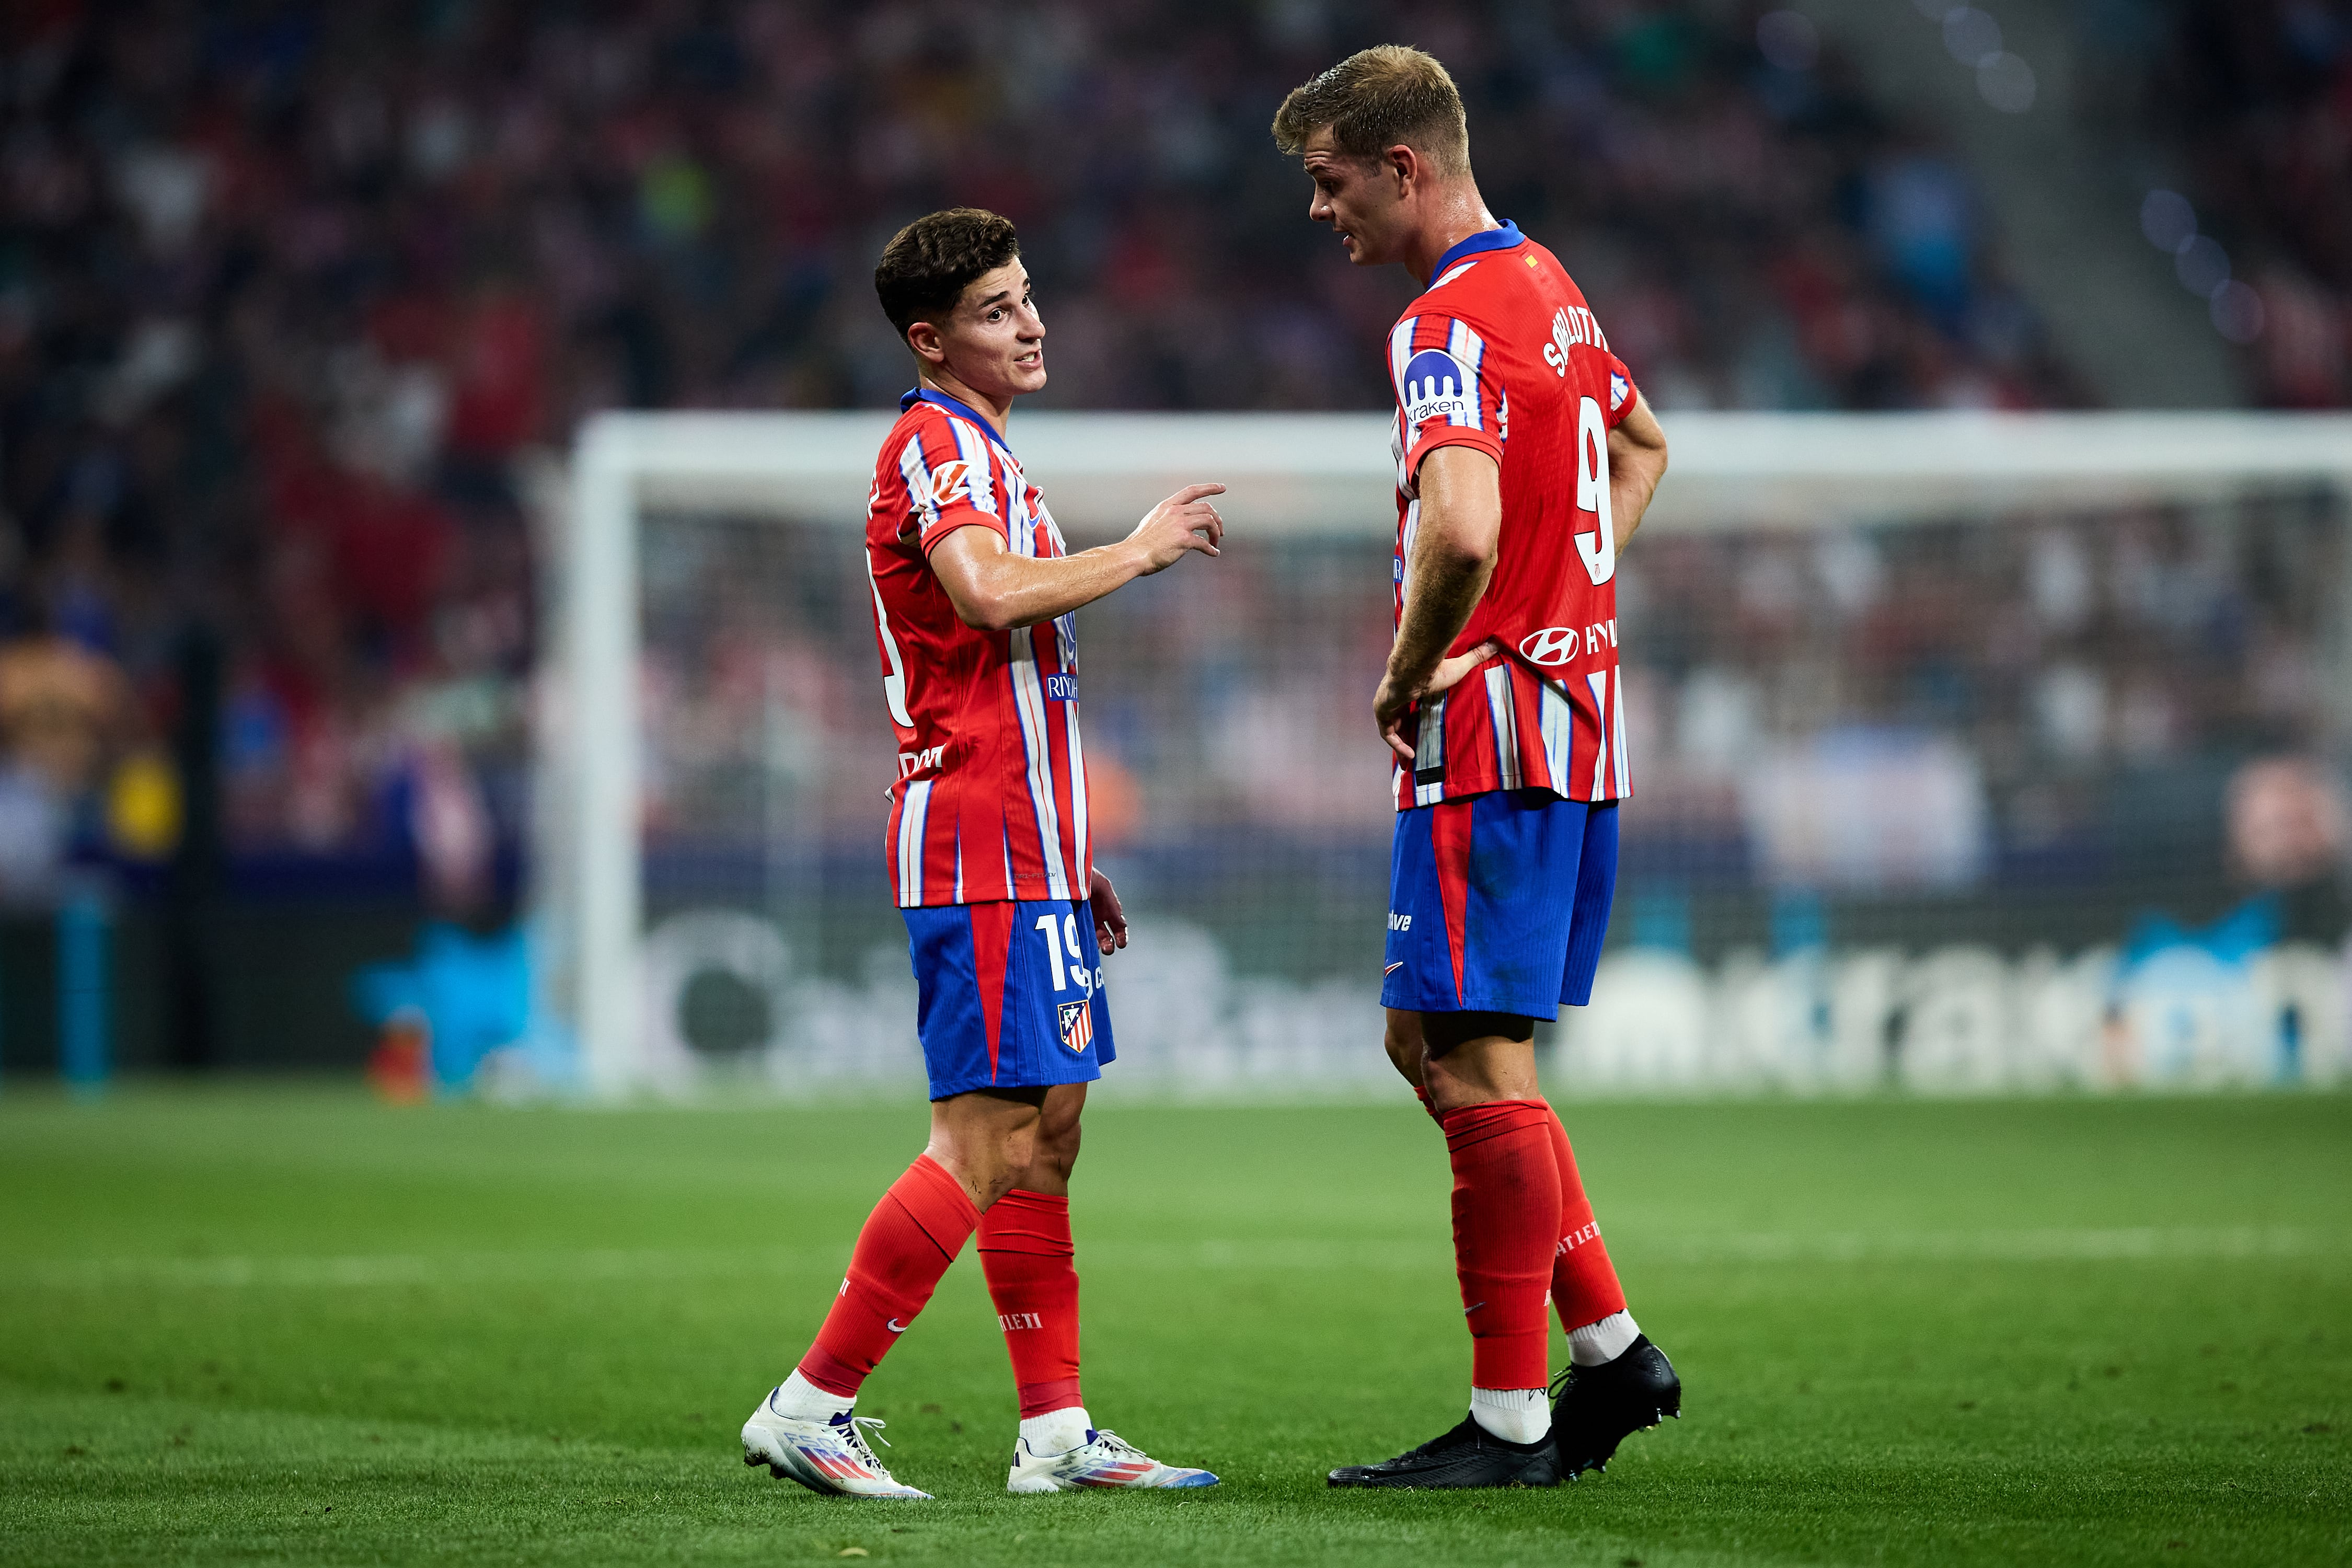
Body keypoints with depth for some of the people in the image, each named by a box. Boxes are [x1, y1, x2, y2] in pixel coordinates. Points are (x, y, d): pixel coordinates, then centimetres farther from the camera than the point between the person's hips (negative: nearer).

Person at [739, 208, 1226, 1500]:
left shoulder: (979, 452, 23)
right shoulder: (937, 442, -10)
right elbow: (990, 592, -30)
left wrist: (1069, 858, 25)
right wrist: (1138, 551, -16)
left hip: (1021, 846, 11)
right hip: (984, 851, -11)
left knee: (1046, 1131, 9)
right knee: (988, 1142, -13)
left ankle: (1056, 1429, 10)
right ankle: (810, 1407, -12)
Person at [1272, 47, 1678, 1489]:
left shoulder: (1453, 324, -17)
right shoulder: (1548, 289, 15)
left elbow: (1463, 529, -33)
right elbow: (1642, 446, 33)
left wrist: (1407, 673, -16)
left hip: (1490, 730, -10)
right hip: (1578, 716, 10)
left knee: (1478, 1066, -6)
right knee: (1432, 1044, 16)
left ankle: (1510, 1424, -2)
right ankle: (1613, 1350, 16)